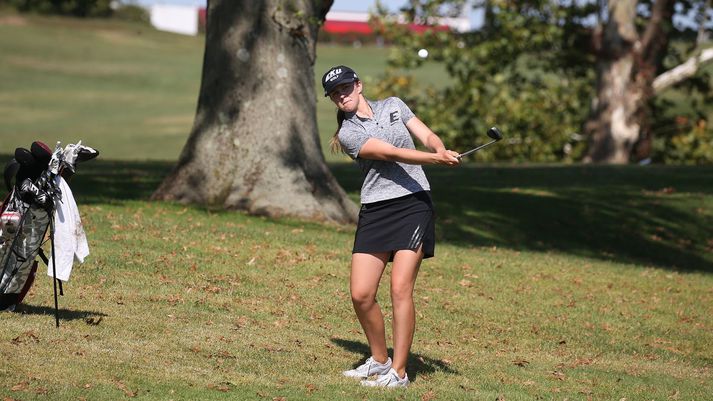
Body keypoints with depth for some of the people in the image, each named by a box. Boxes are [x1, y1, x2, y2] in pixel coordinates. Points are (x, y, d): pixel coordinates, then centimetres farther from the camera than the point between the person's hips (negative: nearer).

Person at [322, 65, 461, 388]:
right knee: (361, 294, -6)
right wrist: (436, 159, -25)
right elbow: (394, 154, -13)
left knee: (400, 288, -12)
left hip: (414, 204, 0)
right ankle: (379, 360, 18)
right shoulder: (348, 134, -1)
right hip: (375, 212, 0)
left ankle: (398, 372, -9)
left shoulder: (393, 106, 11)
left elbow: (427, 136, 5)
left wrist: (441, 149, -19)